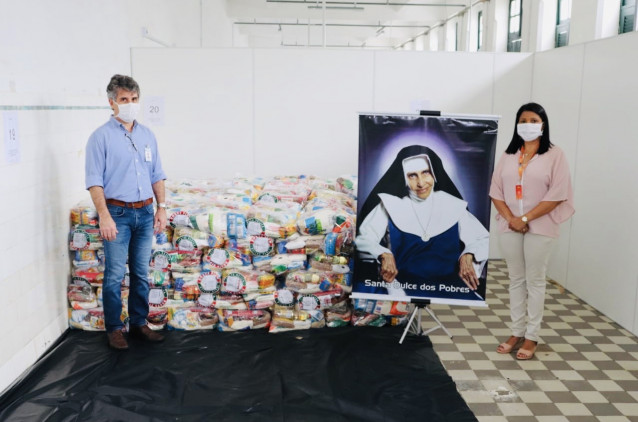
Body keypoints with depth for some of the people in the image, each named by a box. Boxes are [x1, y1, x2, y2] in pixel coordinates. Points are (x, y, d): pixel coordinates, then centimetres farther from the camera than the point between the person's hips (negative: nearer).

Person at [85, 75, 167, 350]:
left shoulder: (147, 135, 10)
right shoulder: (101, 137, -6)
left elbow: (157, 175, 14)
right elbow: (94, 181, -10)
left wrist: (161, 207, 7)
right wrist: (104, 216, -18)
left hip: (145, 212, 5)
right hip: (118, 213, -5)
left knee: (141, 273, 12)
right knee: (115, 276, 0)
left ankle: (139, 323, 24)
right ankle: (114, 329, 15)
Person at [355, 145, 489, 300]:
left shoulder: (452, 206, 8)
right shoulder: (391, 205, 3)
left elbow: (483, 239, 8)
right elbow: (364, 239, -4)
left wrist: (467, 256, -13)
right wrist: (384, 255, -23)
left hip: (448, 286, 2)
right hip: (401, 285, -1)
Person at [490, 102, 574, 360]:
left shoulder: (554, 155, -4)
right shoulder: (508, 155, 9)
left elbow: (557, 194, -11)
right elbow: (496, 191, 5)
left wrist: (525, 218, -15)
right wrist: (510, 218, -10)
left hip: (540, 228, -4)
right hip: (509, 227, 4)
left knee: (535, 281, 3)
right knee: (516, 280, 11)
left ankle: (531, 337, 13)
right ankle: (517, 333, 20)